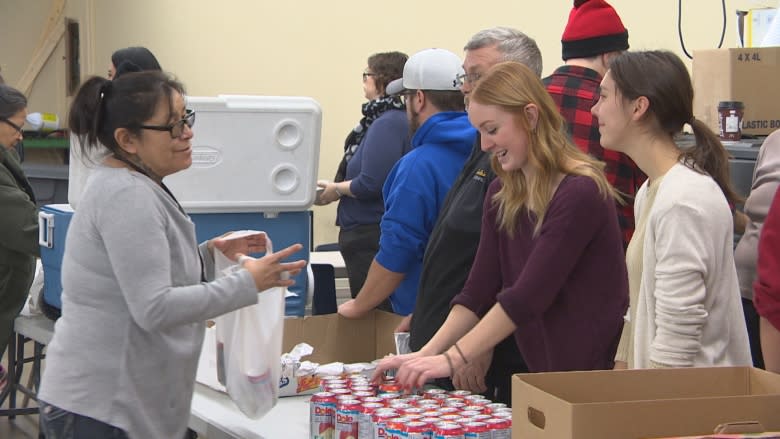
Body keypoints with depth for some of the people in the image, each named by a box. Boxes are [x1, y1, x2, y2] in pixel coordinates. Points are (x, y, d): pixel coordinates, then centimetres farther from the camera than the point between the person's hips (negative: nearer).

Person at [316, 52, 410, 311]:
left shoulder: (387, 123, -17)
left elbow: (371, 183, -23)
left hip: (371, 237, -10)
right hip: (368, 232, 10)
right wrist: (340, 188, 8)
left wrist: (337, 189, -7)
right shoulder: (396, 118, 12)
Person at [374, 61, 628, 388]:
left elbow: (528, 296, -22)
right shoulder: (502, 195, 7)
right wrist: (426, 354, -7)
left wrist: (452, 359, -22)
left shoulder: (580, 192, -18)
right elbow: (478, 290, 5)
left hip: (592, 372, -6)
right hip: (541, 372, 7)